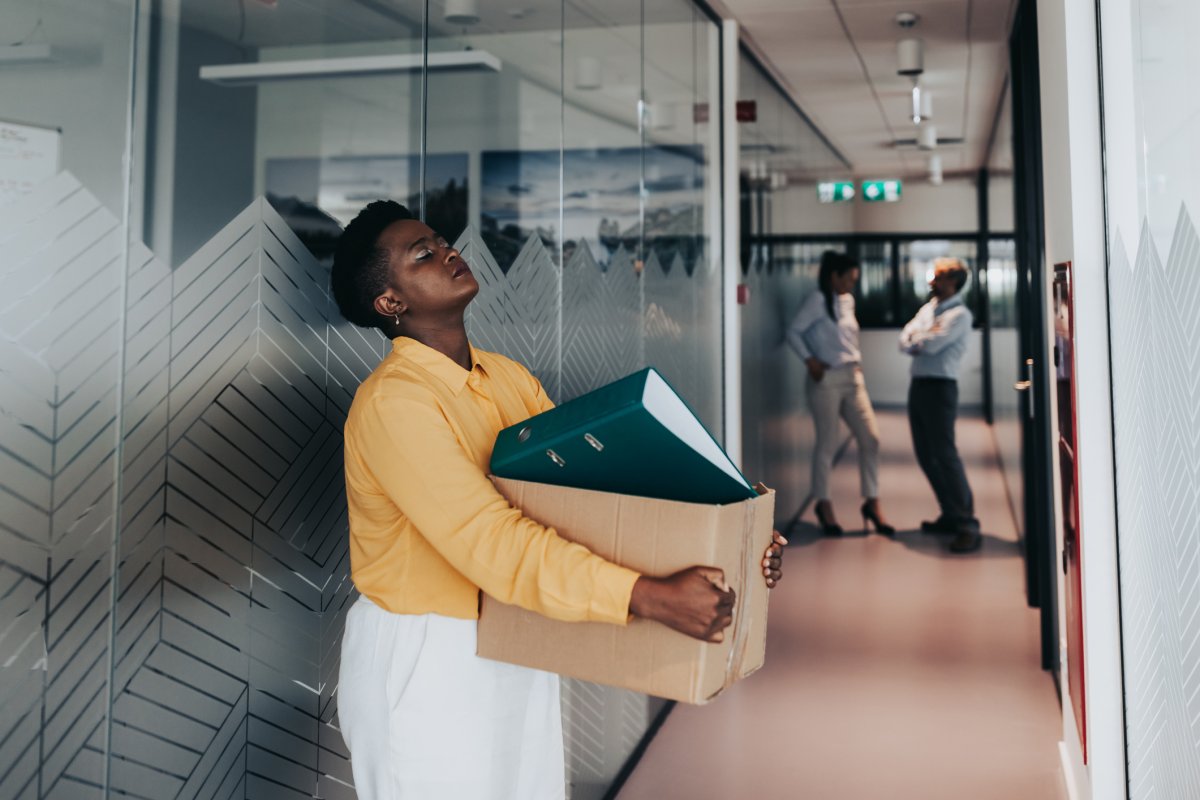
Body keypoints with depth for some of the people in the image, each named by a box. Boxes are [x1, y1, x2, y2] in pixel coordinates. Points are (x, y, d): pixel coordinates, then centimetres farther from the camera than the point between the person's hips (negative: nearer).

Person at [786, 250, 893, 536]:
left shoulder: (848, 301, 15)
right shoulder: (817, 300, -6)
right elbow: (793, 332, -10)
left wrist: (857, 361, 10)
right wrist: (810, 361, -16)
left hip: (853, 378, 7)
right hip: (827, 379, -7)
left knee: (870, 438, 0)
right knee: (827, 444, 0)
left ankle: (871, 502, 9)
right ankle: (824, 504, 14)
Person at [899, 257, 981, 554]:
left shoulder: (959, 314, -8)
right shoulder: (927, 309, 17)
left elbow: (931, 345, -17)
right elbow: (905, 341, 8)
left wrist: (917, 340, 2)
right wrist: (925, 341, -10)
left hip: (940, 386, -8)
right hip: (918, 384, 8)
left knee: (945, 453, -14)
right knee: (926, 455, 10)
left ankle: (967, 526, -14)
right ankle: (951, 515, 20)